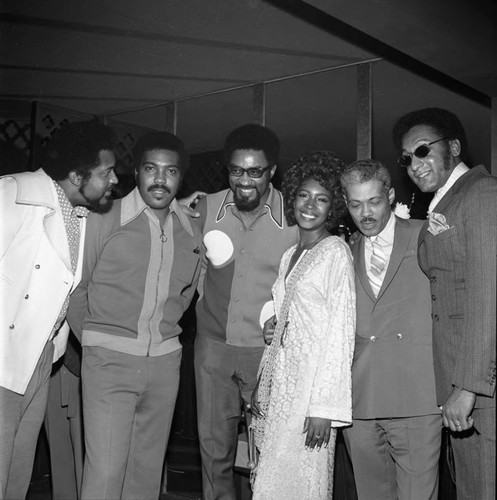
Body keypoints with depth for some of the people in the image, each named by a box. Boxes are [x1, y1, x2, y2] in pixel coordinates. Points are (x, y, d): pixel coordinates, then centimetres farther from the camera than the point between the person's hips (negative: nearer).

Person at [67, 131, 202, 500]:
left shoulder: (191, 231, 7)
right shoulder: (105, 219, -5)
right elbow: (75, 286, 2)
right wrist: (94, 339, 6)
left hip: (165, 361, 4)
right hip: (110, 359, -4)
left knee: (148, 469, 12)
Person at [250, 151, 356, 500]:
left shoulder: (336, 252, -7)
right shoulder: (290, 255, 16)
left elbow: (341, 330, -13)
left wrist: (325, 406, -18)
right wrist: (262, 384, 11)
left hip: (313, 382, -7)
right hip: (281, 380, 7)